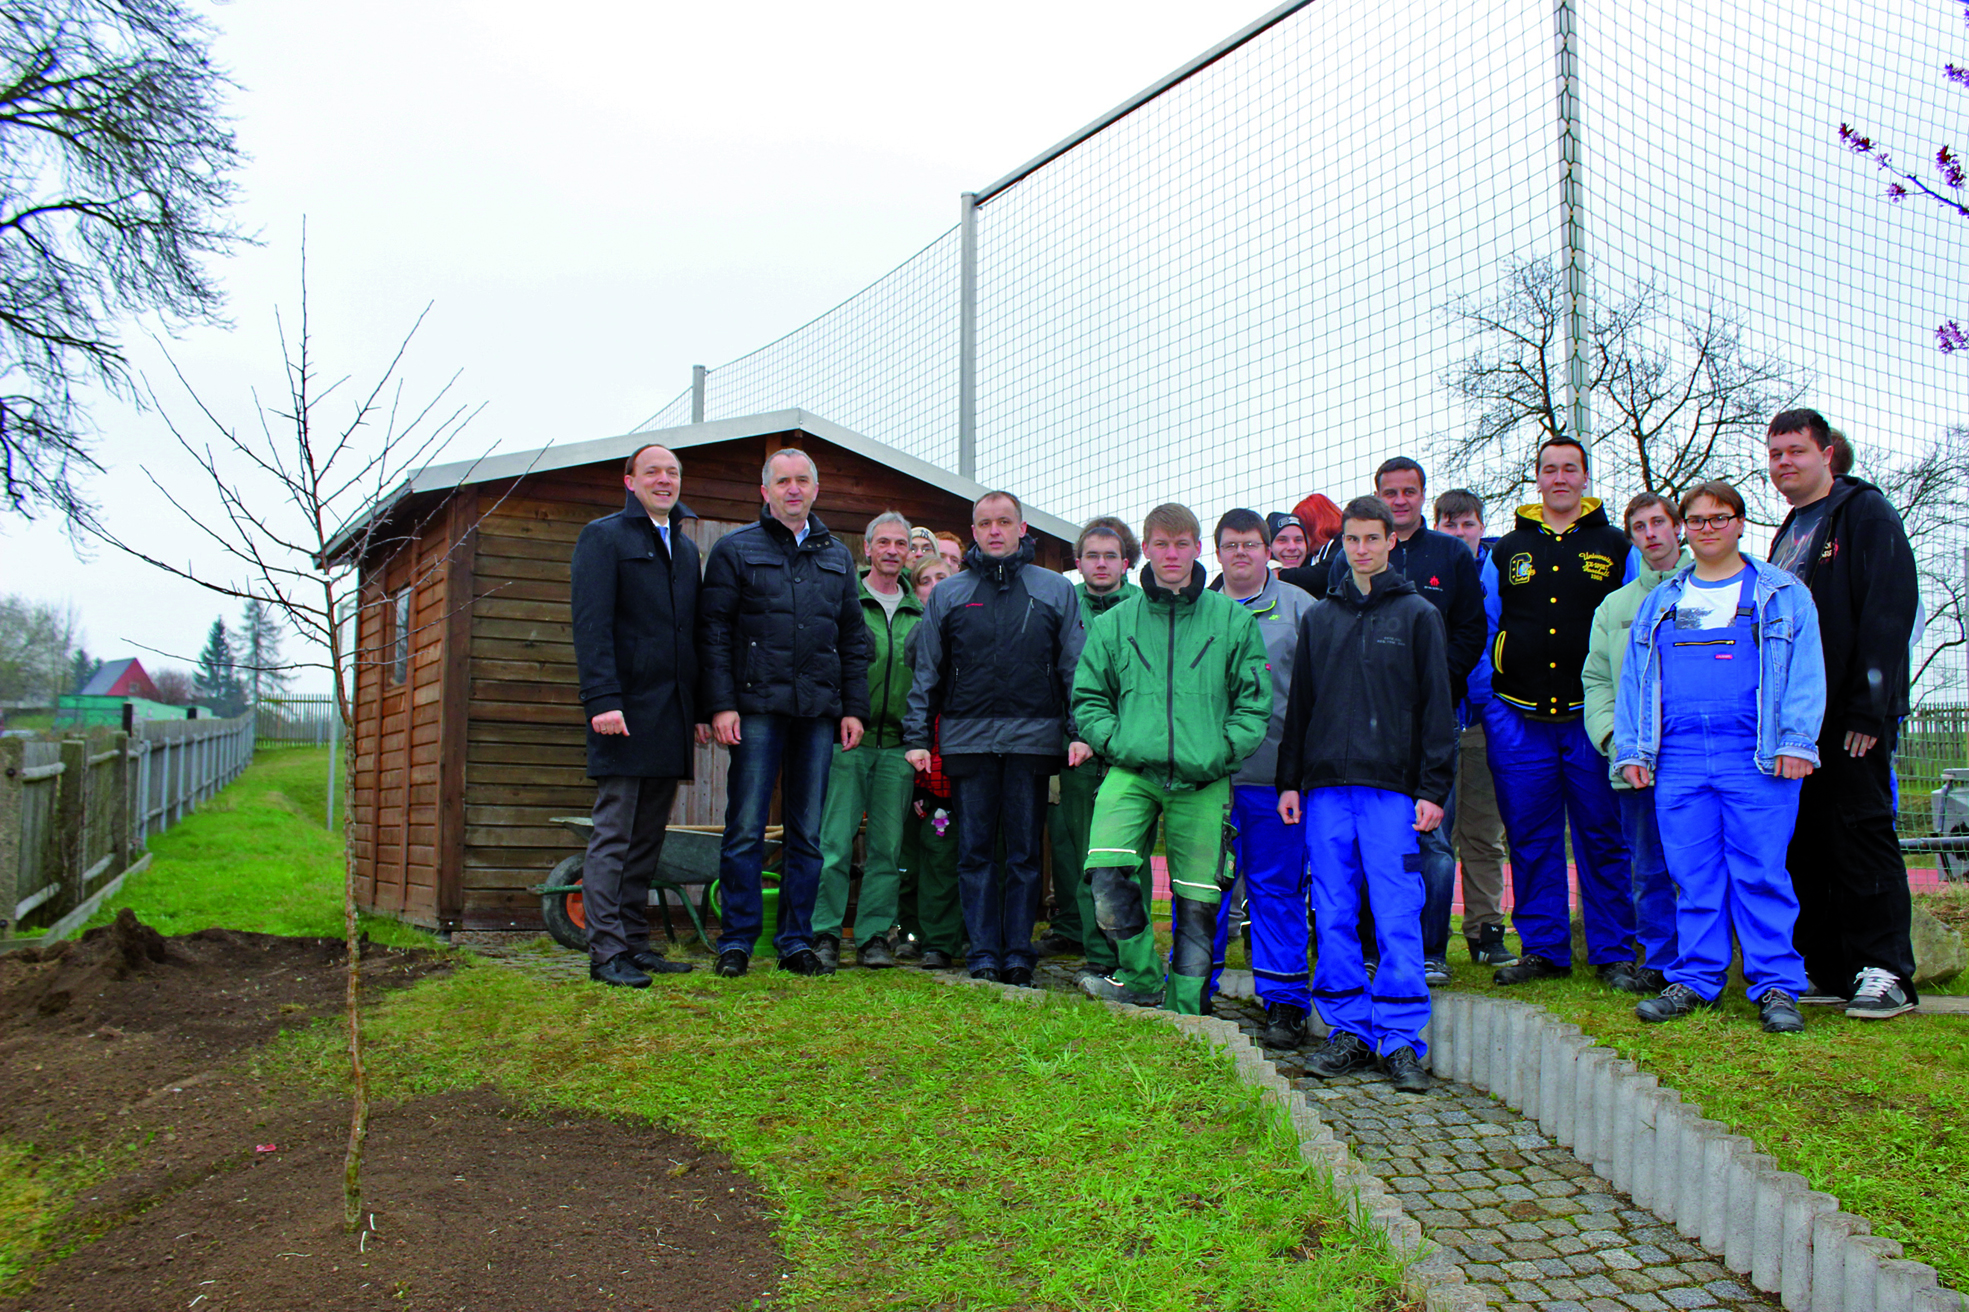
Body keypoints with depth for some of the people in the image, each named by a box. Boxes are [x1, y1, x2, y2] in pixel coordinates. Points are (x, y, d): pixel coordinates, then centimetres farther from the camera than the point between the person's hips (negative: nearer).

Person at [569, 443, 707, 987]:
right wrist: (602, 699, -19)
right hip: (625, 711, -6)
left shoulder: (686, 547, 20)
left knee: (648, 838, 9)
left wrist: (701, 707, 13)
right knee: (614, 833, -4)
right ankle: (606, 952, -1)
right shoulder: (603, 536, 0)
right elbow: (591, 625, -9)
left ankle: (635, 943, 15)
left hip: (671, 716, 6)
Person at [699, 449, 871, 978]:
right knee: (746, 829, -3)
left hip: (819, 714, 3)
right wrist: (720, 704, -9)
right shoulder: (735, 549, 6)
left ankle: (796, 940, 14)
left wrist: (853, 708, 8)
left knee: (808, 834, 6)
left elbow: (854, 637, 17)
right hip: (757, 709, -3)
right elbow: (713, 630, 1)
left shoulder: (837, 557, 17)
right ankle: (737, 940, 7)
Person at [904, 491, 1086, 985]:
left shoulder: (1056, 590, 9)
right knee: (975, 850, 3)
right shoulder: (947, 594, 11)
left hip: (1033, 736, -1)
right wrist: (917, 737, 5)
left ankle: (1018, 952, 10)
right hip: (967, 737, 1)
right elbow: (926, 672, 12)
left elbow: (1075, 667, 7)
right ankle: (983, 953, 9)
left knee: (1025, 851, 3)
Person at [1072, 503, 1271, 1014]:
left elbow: (1255, 702, 8)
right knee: (1107, 871, -21)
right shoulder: (1114, 623, 11)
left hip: (1204, 779, 0)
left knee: (1198, 899, 3)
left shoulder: (1233, 620, 8)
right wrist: (1116, 741, -4)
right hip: (1132, 771, 0)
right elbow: (1088, 698, 13)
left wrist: (1222, 750, -6)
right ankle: (1143, 978, -1)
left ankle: (1184, 1009, 19)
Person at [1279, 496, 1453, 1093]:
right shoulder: (1318, 617, 15)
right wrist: (1289, 780, 9)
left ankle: (1402, 1040, 2)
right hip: (1326, 786, 3)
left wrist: (1433, 788, -5)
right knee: (1334, 918, 4)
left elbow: (1436, 707, 3)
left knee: (1397, 919, -5)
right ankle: (1347, 1031, 13)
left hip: (1392, 787, -3)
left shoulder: (1418, 615, 7)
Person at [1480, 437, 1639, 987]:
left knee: (1603, 839, 2)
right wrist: (1483, 702, 6)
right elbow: (1483, 631, 14)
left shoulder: (1615, 548, 8)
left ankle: (1614, 953, 12)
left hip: (1594, 715, -2)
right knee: (1531, 839, 6)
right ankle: (1542, 950, 15)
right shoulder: (1506, 551, 13)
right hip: (1519, 718, 2)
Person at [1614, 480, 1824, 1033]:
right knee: (1693, 876, 5)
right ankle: (1695, 980, 12)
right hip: (1679, 761, 3)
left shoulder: (1782, 594, 9)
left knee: (1761, 873, -3)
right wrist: (1630, 749, 8)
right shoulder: (1659, 603, 18)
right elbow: (1633, 678, 17)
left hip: (1756, 759, -3)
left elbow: (1804, 673, 1)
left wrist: (1795, 741, -9)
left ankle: (1777, 986, 4)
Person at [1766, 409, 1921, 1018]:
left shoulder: (1866, 513, -4)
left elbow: (1889, 612, -13)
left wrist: (1868, 707, -19)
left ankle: (1885, 973, 1)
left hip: (1851, 716, -8)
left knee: (1861, 832, -5)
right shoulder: (1789, 531, 20)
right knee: (1805, 842, 8)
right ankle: (1823, 968, 15)